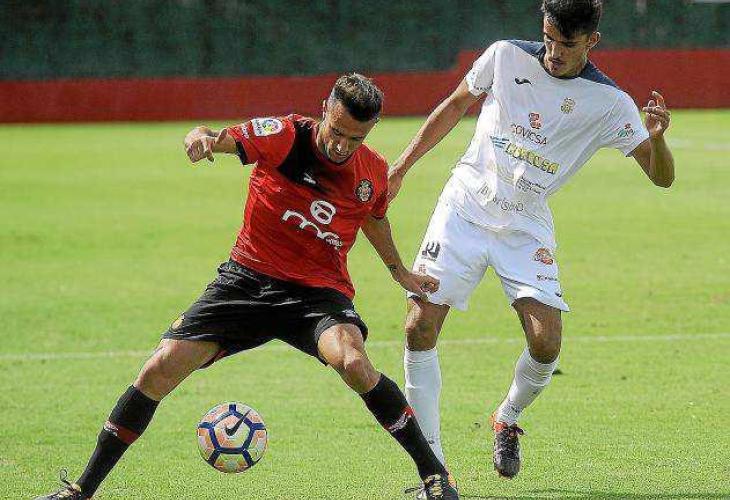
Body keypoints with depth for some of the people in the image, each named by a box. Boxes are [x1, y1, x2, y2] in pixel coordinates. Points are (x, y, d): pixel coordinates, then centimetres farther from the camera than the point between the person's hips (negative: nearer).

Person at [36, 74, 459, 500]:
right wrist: (202, 137, -51)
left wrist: (399, 271, 32)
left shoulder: (374, 172, -2)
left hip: (318, 289, 0)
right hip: (248, 276, 0)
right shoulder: (286, 136, -13)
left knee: (354, 364, -32)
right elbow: (224, 140, -28)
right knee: (161, 369, -9)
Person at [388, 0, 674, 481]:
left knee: (547, 343, -15)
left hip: (526, 226, 0)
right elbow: (455, 106, 13)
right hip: (464, 205, 0)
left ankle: (508, 419, 19)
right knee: (420, 326, -13)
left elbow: (662, 177, -11)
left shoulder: (609, 102, -8)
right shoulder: (506, 56, -4)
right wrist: (402, 166, 11)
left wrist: (657, 136, -33)